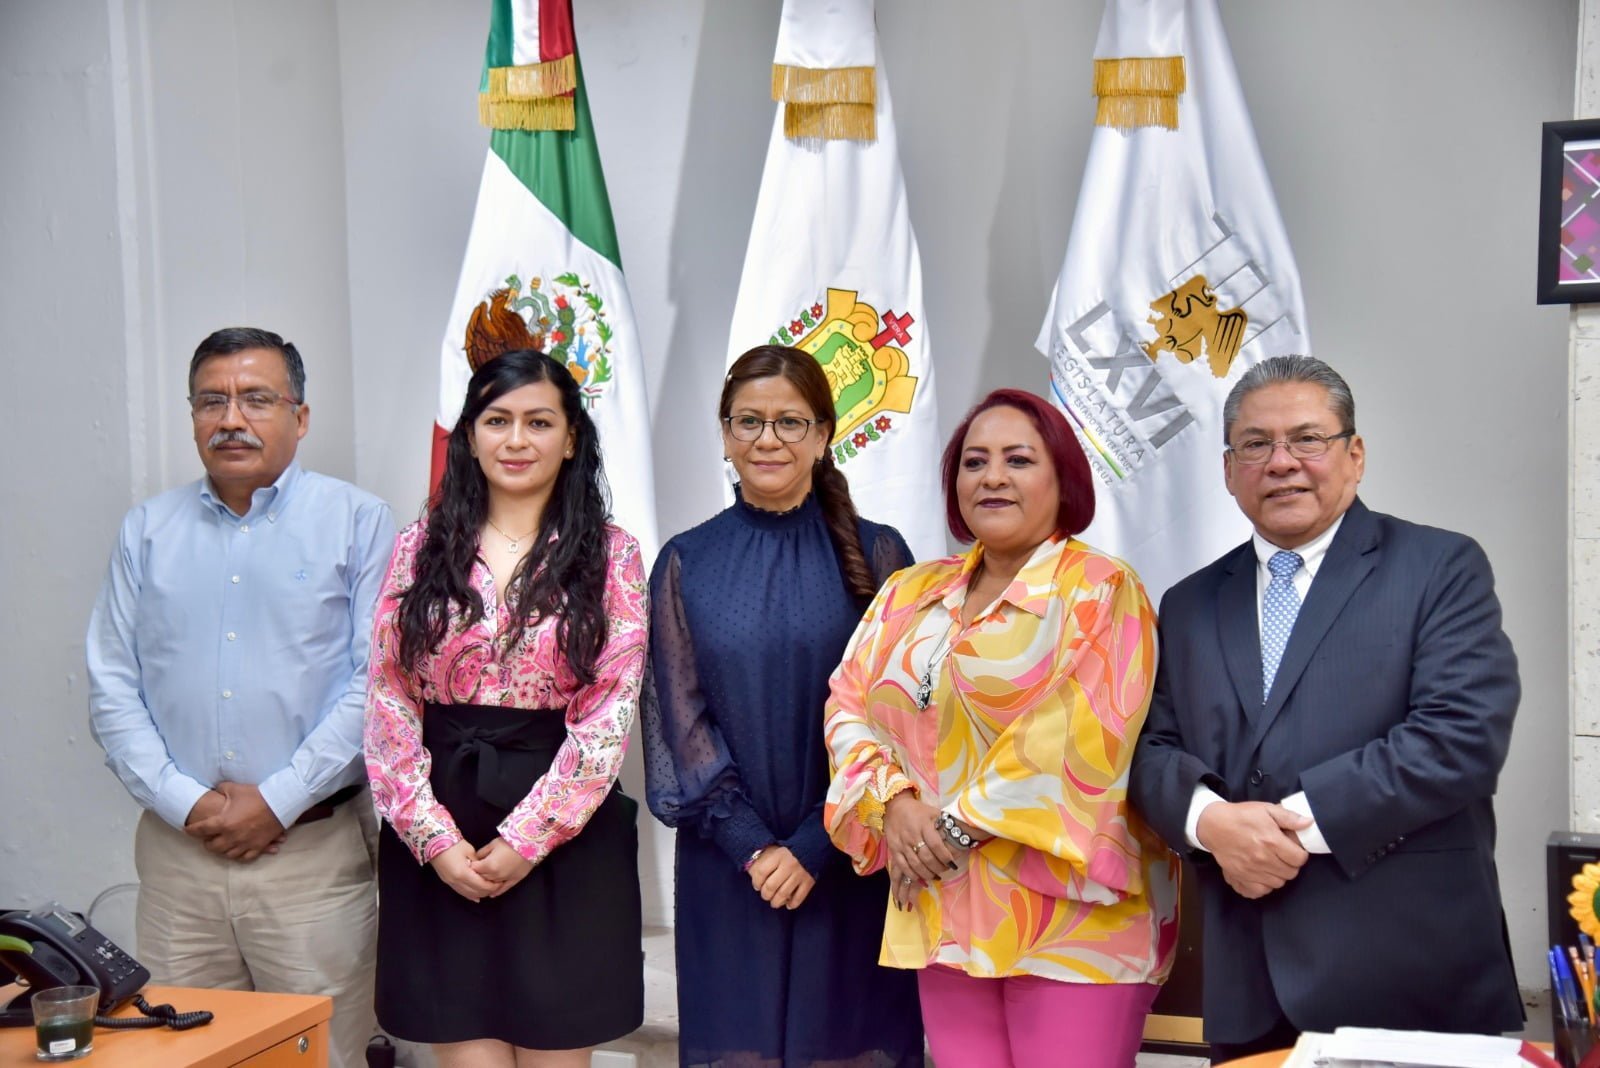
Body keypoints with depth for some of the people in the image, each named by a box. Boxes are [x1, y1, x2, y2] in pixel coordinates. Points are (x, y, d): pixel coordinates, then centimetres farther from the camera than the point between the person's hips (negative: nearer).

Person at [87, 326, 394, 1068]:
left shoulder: (356, 522, 2)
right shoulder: (148, 531, 12)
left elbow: (379, 680, -7)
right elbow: (111, 688, 7)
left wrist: (278, 800, -11)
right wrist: (183, 803, -5)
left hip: (313, 849, -3)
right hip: (177, 851, 3)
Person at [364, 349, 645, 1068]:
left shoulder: (611, 557, 1)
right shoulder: (420, 549, 6)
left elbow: (608, 717, -5)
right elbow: (388, 704, 2)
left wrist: (525, 841, -10)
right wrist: (433, 837, -7)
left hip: (564, 841, -1)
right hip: (438, 849, 1)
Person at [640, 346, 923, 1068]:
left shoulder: (873, 555, 0)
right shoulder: (687, 563, 4)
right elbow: (682, 717, 1)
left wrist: (813, 846, -11)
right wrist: (751, 845, -9)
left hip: (847, 866, -1)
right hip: (727, 866, 1)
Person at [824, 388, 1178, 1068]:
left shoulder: (1100, 590, -4)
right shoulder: (910, 595, 14)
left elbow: (1079, 738, -14)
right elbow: (850, 706, 10)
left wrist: (959, 825, -13)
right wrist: (894, 804, -8)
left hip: (1066, 912, -5)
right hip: (945, 912, 5)